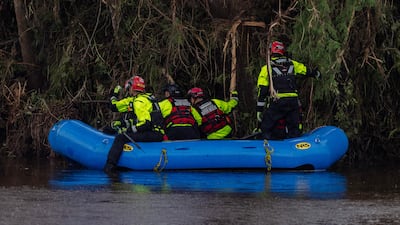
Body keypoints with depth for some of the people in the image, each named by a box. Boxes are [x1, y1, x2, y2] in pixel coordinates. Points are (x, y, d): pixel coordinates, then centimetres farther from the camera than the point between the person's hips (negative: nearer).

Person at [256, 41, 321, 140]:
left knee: (266, 128, 5)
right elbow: (307, 71, 29)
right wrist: (316, 73, 53)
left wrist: (259, 109, 2)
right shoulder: (292, 64, 14)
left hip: (277, 102, -4)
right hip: (293, 101, 4)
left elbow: (262, 90, -1)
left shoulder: (267, 68, 4)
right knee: (294, 131, 14)